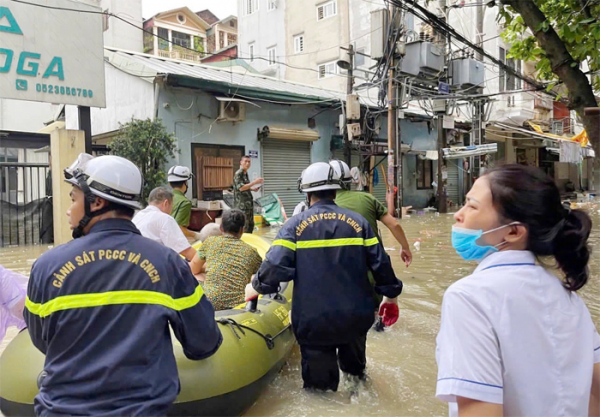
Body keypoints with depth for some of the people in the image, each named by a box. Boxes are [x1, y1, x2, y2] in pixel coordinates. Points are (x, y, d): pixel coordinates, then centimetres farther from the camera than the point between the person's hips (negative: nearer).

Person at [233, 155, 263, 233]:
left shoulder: (245, 174, 16)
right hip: (241, 204, -9)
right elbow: (241, 188, -21)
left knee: (251, 224, 12)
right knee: (244, 226, -10)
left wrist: (252, 189, 8)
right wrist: (254, 182, -23)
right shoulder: (238, 174, -11)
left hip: (249, 203, 9)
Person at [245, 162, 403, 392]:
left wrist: (256, 287, 6)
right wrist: (391, 297, 17)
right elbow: (381, 264, 2)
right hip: (357, 318, 3)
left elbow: (275, 266, -14)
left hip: (313, 322, -2)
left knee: (319, 383, 18)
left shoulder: (295, 224, -6)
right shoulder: (358, 221, 1)